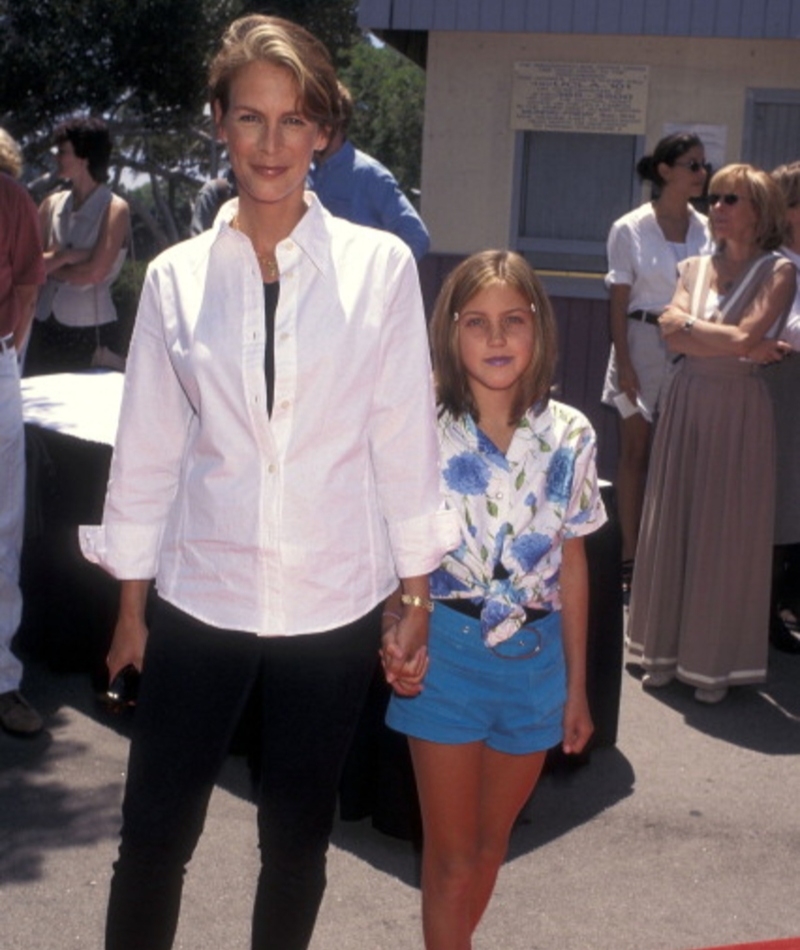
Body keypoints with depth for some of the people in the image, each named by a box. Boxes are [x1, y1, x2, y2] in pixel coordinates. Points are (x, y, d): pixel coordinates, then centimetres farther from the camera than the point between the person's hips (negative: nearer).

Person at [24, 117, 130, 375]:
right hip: (45, 327, 5)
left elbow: (94, 273, -14)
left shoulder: (115, 209, -6)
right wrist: (64, 257, -12)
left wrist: (49, 265, -2)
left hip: (90, 333, -5)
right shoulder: (52, 204, 9)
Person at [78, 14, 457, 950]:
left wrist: (416, 597, 0)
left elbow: (404, 439, -1)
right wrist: (130, 608, 8)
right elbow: (147, 450, 5)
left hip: (331, 601, 0)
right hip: (200, 597, 1)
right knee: (152, 837, 6)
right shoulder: (176, 277, 1)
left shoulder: (379, 266, -4)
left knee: (296, 840, 15)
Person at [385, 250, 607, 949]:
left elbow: (571, 561, 4)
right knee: (452, 858, 7)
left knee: (491, 844, 20)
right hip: (448, 650, -3)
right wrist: (397, 631, -25)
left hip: (535, 655, 3)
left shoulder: (570, 436, -4)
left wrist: (577, 684, 8)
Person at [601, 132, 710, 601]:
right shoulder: (630, 230, -3)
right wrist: (624, 363, -9)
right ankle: (631, 557, 10)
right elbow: (619, 302, -4)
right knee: (636, 451, 4)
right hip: (644, 341, -3)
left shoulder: (706, 229, 6)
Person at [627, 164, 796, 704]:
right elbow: (673, 338, -4)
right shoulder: (694, 268, 10)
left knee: (727, 533, 1)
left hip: (739, 411, -4)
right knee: (673, 526, 7)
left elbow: (745, 337, -17)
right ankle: (667, 652, 18)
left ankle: (716, 663, 12)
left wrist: (688, 322, -5)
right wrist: (745, 348, -11)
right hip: (688, 403, 5)